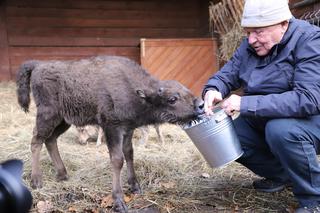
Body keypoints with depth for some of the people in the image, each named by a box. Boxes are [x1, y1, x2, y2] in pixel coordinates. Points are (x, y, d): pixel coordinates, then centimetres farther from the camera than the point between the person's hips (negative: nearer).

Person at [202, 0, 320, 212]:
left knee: (280, 130, -36)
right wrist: (213, 90, -23)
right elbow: (227, 74, 3)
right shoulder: (251, 44, -2)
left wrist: (247, 103, -36)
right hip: (264, 121, 7)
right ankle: (281, 174, 13)